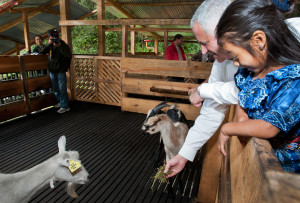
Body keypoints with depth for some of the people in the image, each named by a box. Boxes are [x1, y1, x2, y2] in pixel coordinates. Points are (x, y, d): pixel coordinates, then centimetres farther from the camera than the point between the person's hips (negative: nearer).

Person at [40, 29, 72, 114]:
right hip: (52, 71, 6)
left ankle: (65, 106, 2)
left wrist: (60, 46, -29)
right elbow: (41, 53, -4)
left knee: (62, 89, -5)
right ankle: (60, 102, 34)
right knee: (55, 89, 16)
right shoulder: (50, 45, 6)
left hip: (61, 71, -6)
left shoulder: (62, 44, -8)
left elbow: (69, 55, -22)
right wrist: (49, 44, -16)